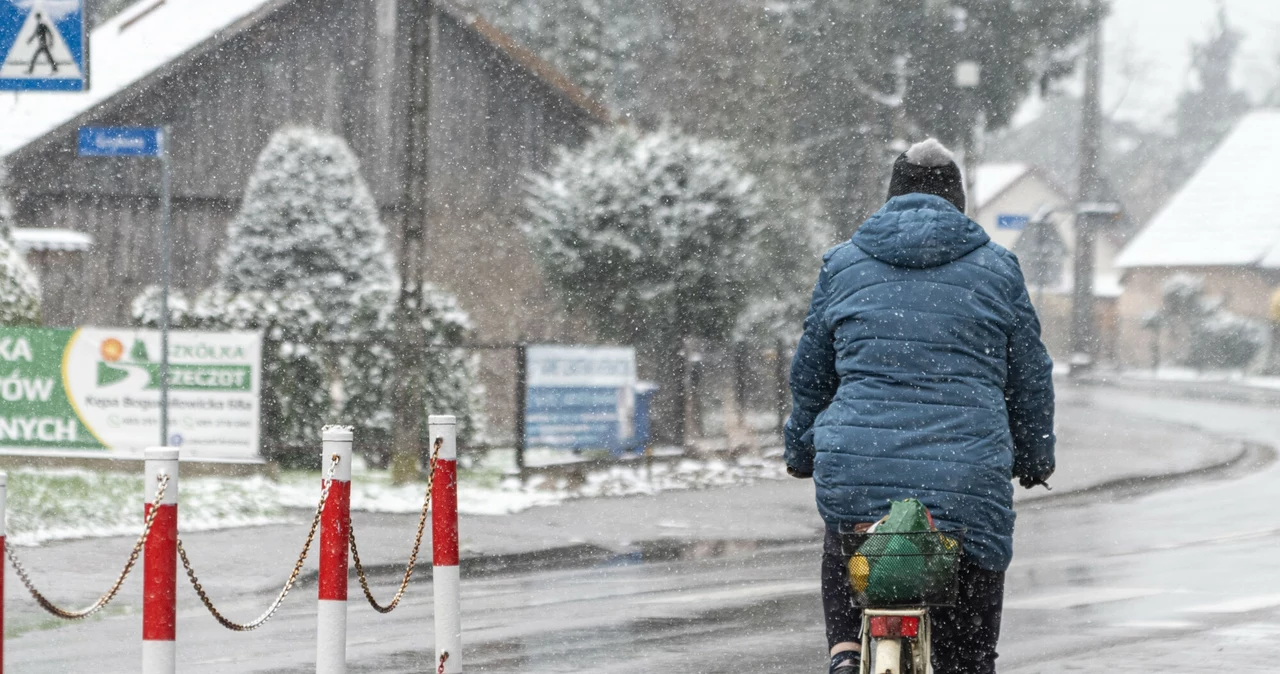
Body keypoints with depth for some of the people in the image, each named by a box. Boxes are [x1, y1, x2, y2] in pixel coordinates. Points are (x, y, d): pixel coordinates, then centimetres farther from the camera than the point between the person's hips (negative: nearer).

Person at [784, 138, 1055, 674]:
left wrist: (801, 452, 34)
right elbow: (1031, 375, 16)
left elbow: (810, 372, 20)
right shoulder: (997, 269, 11)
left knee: (841, 548, 33)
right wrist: (1034, 459, 30)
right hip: (969, 480, -1)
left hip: (857, 467, 1)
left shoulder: (842, 264, 13)